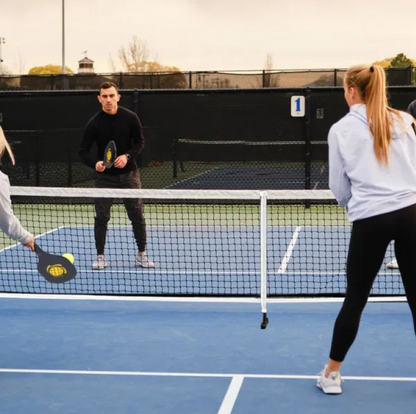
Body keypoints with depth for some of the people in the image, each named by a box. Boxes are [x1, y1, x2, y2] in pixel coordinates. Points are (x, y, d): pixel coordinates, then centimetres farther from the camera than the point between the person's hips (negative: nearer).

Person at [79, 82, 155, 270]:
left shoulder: (130, 118, -7)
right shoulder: (94, 123, -10)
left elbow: (140, 142, 3)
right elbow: (83, 150, -6)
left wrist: (127, 156, -15)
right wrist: (95, 163, -26)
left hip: (128, 173, 1)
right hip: (105, 176, -1)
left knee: (137, 215, 2)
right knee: (101, 217, -1)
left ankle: (141, 254, 15)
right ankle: (100, 256, 12)